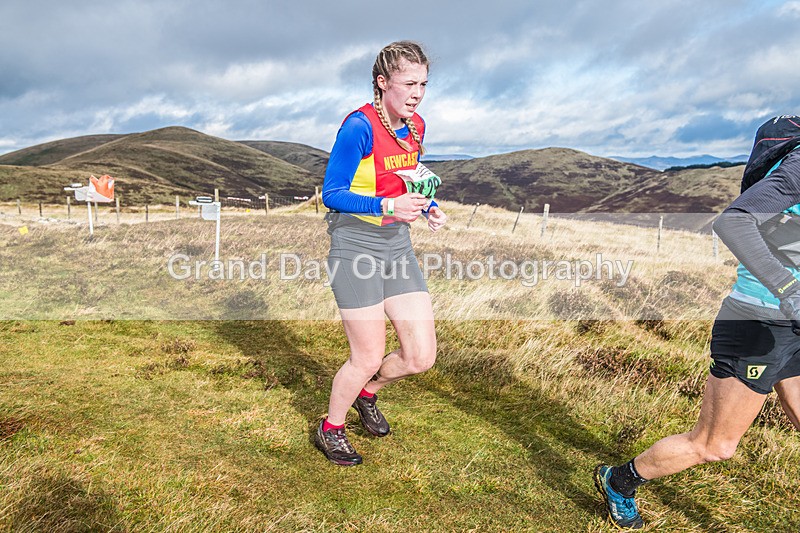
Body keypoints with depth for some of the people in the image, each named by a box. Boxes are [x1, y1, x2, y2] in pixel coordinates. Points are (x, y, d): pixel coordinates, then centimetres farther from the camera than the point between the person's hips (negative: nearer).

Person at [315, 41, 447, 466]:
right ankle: (330, 429, 30)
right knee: (368, 358, 1)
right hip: (356, 248, -7)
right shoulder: (359, 127, -16)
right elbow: (331, 194, -15)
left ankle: (366, 394, 36)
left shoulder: (416, 127, 7)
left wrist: (429, 208, 0)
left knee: (422, 356, 4)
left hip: (397, 245, 7)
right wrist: (387, 206, -28)